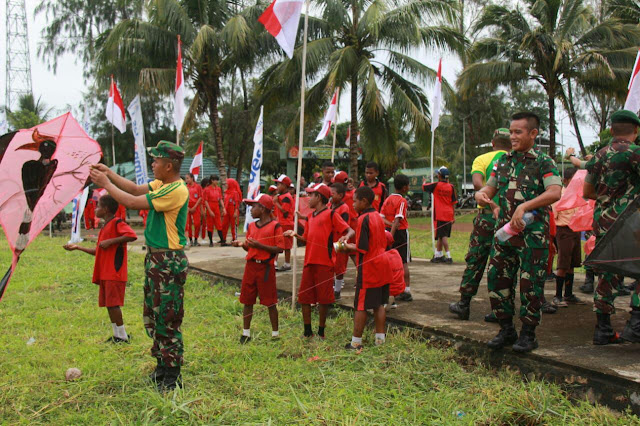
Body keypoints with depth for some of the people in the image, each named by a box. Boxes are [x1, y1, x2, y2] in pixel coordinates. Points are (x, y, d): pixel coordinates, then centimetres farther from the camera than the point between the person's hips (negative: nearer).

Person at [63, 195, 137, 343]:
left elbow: (132, 236, -26)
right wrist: (78, 247, 25)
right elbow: (98, 251, 25)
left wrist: (110, 241, -23)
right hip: (105, 274, 10)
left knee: (113, 303, -9)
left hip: (115, 272, -10)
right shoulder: (105, 227, 21)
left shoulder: (117, 223, -8)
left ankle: (122, 336, -2)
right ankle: (116, 335, 17)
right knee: (108, 304, 10)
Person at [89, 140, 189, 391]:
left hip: (169, 261, -10)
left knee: (168, 319, -3)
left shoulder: (176, 191, -21)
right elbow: (136, 189, 16)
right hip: (155, 258, 10)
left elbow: (133, 202, -20)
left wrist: (105, 183, -8)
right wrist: (109, 173, 8)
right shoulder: (161, 184, 9)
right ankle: (163, 366, 31)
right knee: (152, 317, 18)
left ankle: (172, 376, 8)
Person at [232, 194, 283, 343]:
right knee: (247, 300, 9)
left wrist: (259, 245, -20)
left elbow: (279, 248, -14)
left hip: (266, 267, -6)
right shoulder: (251, 226, 12)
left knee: (270, 302, 2)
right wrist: (242, 244, -3)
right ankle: (246, 333, 20)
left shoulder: (275, 226, -8)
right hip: (251, 265, 6)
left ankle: (275, 333, 15)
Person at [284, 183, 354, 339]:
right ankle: (307, 332, 18)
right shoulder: (310, 217, 17)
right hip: (309, 262, 7)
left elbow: (350, 230, -9)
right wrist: (295, 235, 5)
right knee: (304, 297, 7)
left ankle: (321, 332, 14)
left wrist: (345, 237, -29)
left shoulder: (331, 214, -4)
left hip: (324, 262, -7)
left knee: (323, 299, 1)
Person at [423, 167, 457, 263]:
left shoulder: (436, 185, -7)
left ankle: (448, 256, -10)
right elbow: (454, 202, 5)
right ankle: (438, 255, 23)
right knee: (441, 235, 15)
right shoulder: (451, 187, 3)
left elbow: (424, 187, 8)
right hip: (449, 215, 5)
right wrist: (454, 216, 10)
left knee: (443, 236, -5)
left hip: (440, 215, -5)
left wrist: (424, 181, 31)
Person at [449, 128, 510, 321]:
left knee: (475, 260, 8)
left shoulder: (482, 159, 4)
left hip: (488, 214, -1)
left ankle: (464, 304, 15)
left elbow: (477, 183, -16)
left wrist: (493, 205, -21)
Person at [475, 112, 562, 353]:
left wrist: (524, 206, -30)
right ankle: (506, 329, 19)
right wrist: (481, 194, -4)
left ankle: (528, 334, 13)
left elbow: (555, 193, -19)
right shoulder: (504, 161, 14)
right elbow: (491, 188, 21)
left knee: (530, 283, -1)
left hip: (533, 233, -5)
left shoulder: (544, 162, -4)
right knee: (497, 279, 5)